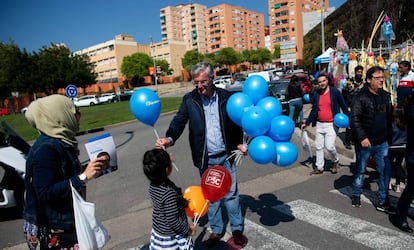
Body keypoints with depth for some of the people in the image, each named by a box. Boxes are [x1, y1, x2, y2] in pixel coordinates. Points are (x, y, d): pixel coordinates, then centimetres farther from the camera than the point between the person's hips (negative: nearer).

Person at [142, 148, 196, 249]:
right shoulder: (169, 192, -34)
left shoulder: (153, 185, -9)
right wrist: (188, 230, -13)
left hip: (158, 230, 8)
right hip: (171, 236, -7)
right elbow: (173, 221, -27)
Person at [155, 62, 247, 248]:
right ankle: (217, 230, 33)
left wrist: (239, 143, -6)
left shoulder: (226, 96, -4)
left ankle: (237, 229, 31)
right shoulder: (189, 99, -6)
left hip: (226, 156, 0)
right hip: (206, 159, 0)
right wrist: (169, 139, -33)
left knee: (231, 194, 11)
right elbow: (179, 121, -14)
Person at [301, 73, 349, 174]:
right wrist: (306, 123, 8)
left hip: (331, 124, -4)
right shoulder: (316, 94, 5)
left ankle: (335, 161, 21)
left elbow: (343, 106, -1)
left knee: (329, 146, -10)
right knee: (318, 147, 9)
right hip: (319, 124, 4)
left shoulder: (335, 92, -6)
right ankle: (319, 167, 23)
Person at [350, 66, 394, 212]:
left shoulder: (386, 96, 8)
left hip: (382, 143, 5)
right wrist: (362, 137, -24)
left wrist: (389, 137, 10)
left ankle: (383, 202, 19)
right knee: (360, 170, 11)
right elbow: (354, 119, -17)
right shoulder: (361, 97, -11)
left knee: (385, 172, 6)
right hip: (365, 143, -5)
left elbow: (390, 118, 14)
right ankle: (356, 195, 30)